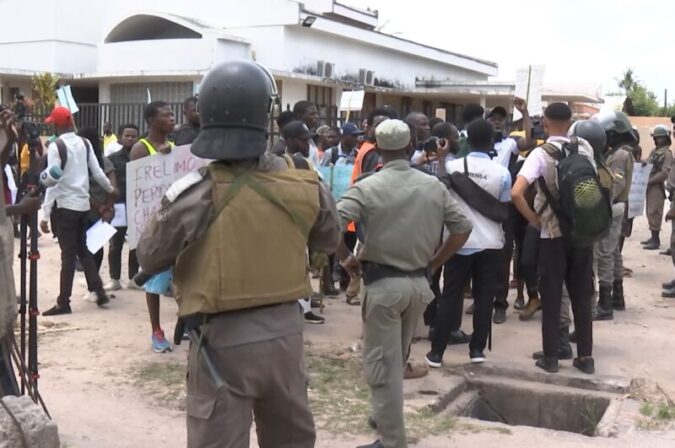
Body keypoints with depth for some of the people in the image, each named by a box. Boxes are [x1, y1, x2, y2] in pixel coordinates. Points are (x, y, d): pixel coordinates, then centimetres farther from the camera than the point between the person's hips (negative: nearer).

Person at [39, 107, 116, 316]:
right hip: (83, 204, 6)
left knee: (68, 254, -2)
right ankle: (99, 291, 12)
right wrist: (110, 189, 26)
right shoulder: (85, 142, 5)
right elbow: (97, 172, 7)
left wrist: (45, 214, -15)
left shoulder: (55, 146, -12)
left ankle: (63, 303, 4)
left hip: (65, 206, -6)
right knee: (83, 249, 17)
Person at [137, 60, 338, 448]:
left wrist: (169, 213, 11)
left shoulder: (197, 194, -17)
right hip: (285, 329, 3)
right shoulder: (304, 187, -7)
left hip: (224, 339, -3)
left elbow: (150, 258, -5)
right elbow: (329, 240, 12)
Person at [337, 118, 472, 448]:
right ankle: (387, 419, 39)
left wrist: (346, 258, -6)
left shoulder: (367, 187, -9)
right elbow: (463, 229, 7)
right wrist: (434, 263, 11)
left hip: (383, 283, -5)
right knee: (397, 360, 23)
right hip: (419, 283, 5)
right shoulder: (434, 186, 5)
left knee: (381, 364, 4)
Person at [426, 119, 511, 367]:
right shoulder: (501, 172, -8)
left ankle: (436, 352, 5)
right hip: (490, 242, 0)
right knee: (484, 296, 10)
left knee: (450, 296, 4)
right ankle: (477, 348, 13)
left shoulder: (452, 166, -6)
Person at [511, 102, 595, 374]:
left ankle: (550, 357, 11)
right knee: (582, 296, 11)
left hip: (553, 234, -4)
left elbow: (516, 193, -24)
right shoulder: (585, 149, 1)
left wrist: (534, 219, -11)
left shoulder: (541, 154, -13)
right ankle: (586, 357, 17)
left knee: (551, 297, 5)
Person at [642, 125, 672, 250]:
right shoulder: (654, 151, 16)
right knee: (650, 213, 13)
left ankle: (656, 241, -4)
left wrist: (649, 180, -19)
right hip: (650, 187, 9)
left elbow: (665, 173, -17)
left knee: (654, 213, -8)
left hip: (657, 187, -9)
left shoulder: (667, 154, -10)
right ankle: (653, 237, 23)